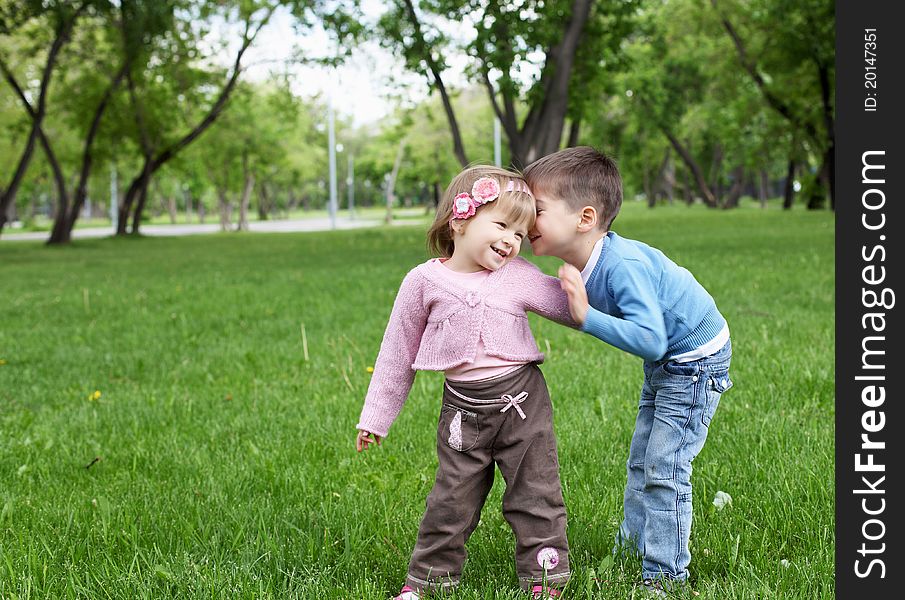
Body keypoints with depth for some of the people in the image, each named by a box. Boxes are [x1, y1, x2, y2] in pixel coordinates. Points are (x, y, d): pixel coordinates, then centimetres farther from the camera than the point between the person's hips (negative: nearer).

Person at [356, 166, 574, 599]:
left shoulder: (519, 276, -2)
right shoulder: (425, 281, -5)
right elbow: (398, 353, 3)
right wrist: (375, 418, 7)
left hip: (522, 400, 1)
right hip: (463, 408, -1)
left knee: (535, 493, 7)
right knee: (451, 500, 6)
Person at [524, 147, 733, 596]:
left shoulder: (623, 265, -35)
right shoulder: (582, 263, -8)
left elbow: (650, 340, -42)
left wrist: (588, 316, -44)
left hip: (696, 358, -9)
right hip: (664, 362, 9)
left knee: (664, 469, -7)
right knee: (641, 461, 17)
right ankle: (632, 547, 31)